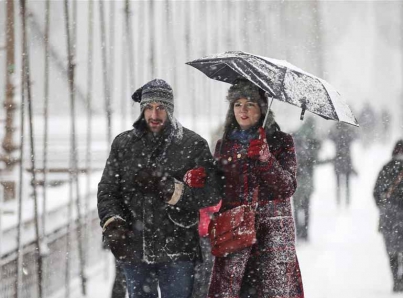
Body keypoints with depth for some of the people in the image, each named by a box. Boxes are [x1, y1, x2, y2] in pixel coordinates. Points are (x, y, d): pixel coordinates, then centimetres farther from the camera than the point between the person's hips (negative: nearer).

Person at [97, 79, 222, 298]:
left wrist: (168, 188, -19)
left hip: (176, 250, -3)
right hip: (134, 250, 3)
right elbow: (107, 190, 8)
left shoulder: (193, 144, -2)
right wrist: (112, 223, -10)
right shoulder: (123, 144, 8)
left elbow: (211, 193, -8)